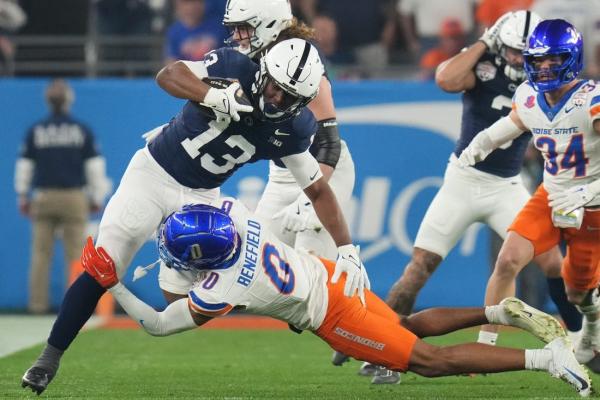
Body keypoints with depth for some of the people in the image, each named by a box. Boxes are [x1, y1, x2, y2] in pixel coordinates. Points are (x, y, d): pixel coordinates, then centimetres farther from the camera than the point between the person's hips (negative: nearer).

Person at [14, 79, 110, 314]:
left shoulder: (35, 131, 1)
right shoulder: (82, 130, -1)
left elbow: (24, 165, 4)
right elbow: (95, 165, 0)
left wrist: (22, 197, 14)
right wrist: (97, 197, 9)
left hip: (43, 198, 1)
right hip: (74, 197, -1)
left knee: (40, 253, 5)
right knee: (75, 254, 1)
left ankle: (38, 303, 3)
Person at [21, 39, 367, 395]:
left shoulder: (295, 128, -13)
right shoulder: (235, 68, -22)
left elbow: (319, 190, -7)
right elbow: (168, 75, -34)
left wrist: (347, 249, -16)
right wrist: (213, 95, -52)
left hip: (201, 195, 3)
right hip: (153, 174, -3)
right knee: (100, 271, -7)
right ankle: (49, 359, 1)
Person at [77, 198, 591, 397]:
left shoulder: (220, 292, -29)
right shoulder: (232, 210, -14)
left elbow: (157, 325, -16)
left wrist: (114, 285, -16)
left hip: (331, 314, -7)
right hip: (325, 274, 7)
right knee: (410, 327, 29)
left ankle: (546, 357, -5)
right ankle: (505, 313, 18)